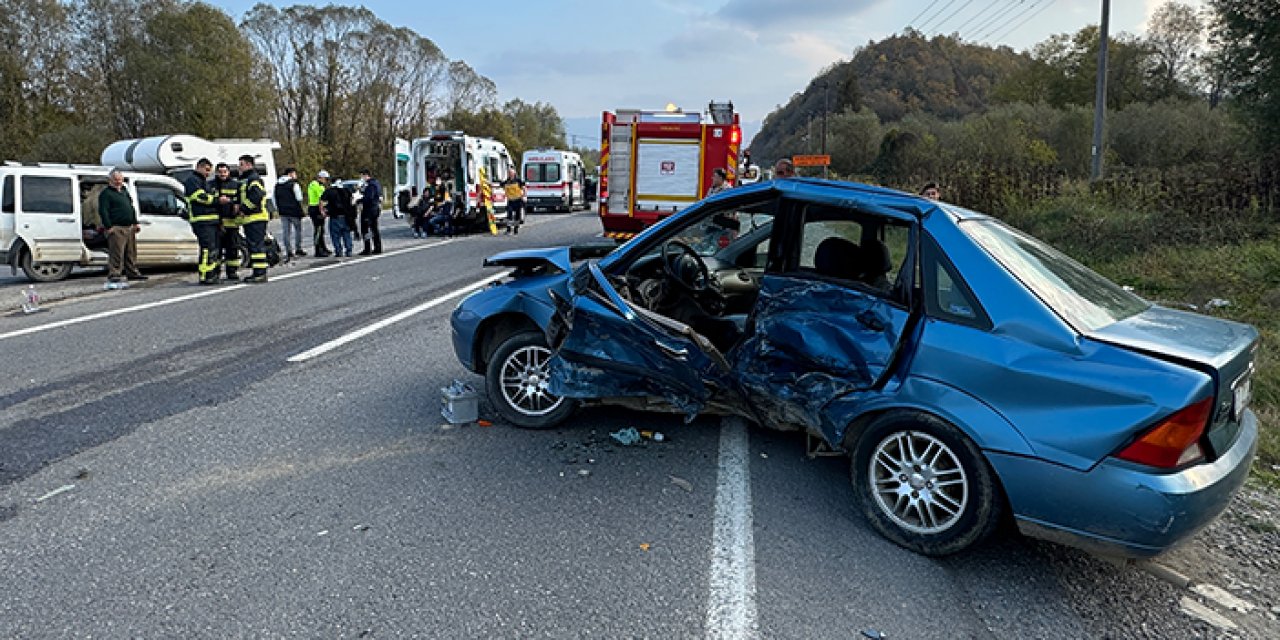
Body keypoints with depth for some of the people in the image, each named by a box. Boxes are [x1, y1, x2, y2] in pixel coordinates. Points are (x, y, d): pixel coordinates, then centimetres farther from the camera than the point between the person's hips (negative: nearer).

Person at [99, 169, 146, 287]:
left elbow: (132, 208, 25)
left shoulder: (125, 191, 20)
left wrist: (135, 223, 17)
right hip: (116, 228, -8)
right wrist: (109, 227, -19)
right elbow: (103, 211, -12)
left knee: (131, 252, 15)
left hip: (129, 228, 8)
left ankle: (132, 272, 26)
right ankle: (114, 276, -10)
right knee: (116, 254, -10)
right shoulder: (106, 193, -5)